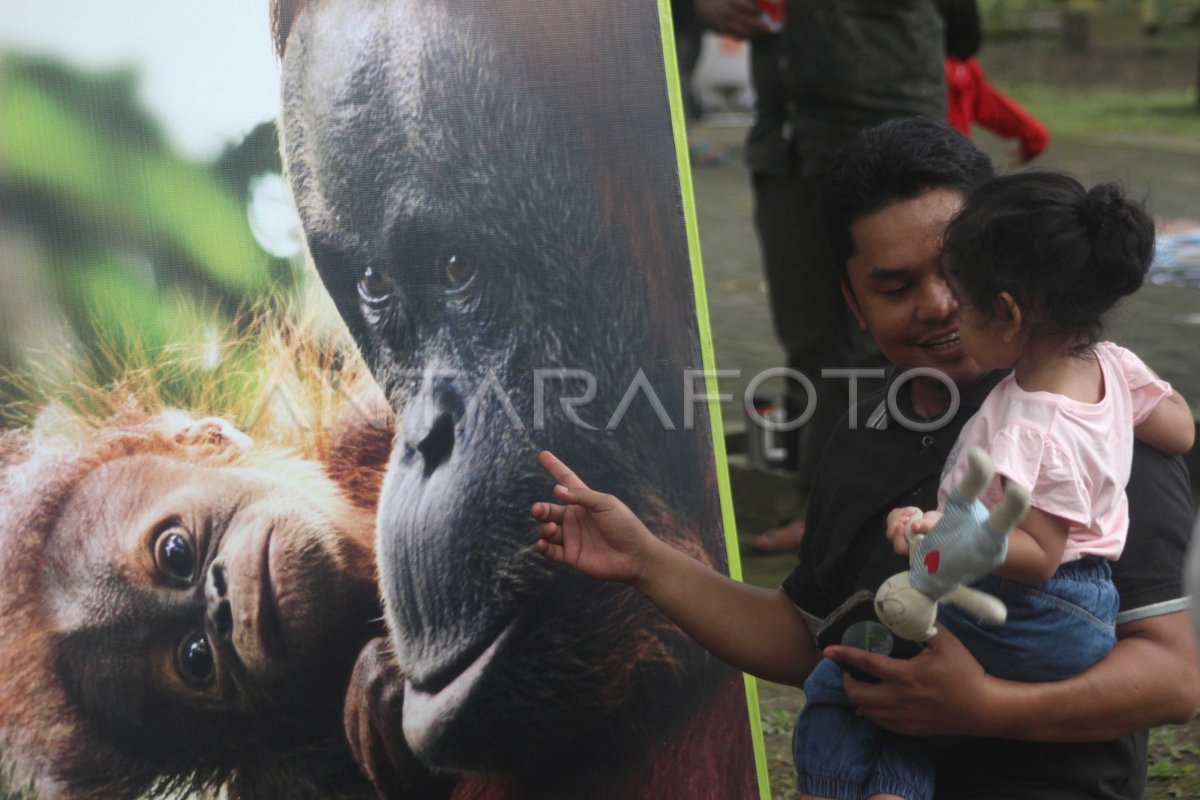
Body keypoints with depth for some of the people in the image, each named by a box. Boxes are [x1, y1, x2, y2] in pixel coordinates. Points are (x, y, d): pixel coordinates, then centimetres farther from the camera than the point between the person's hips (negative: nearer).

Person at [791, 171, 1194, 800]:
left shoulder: (1028, 434, -27)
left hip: (1034, 625, -9)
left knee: (833, 685, -1)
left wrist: (949, 535, -36)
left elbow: (1039, 556, -25)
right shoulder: (1111, 366, -3)